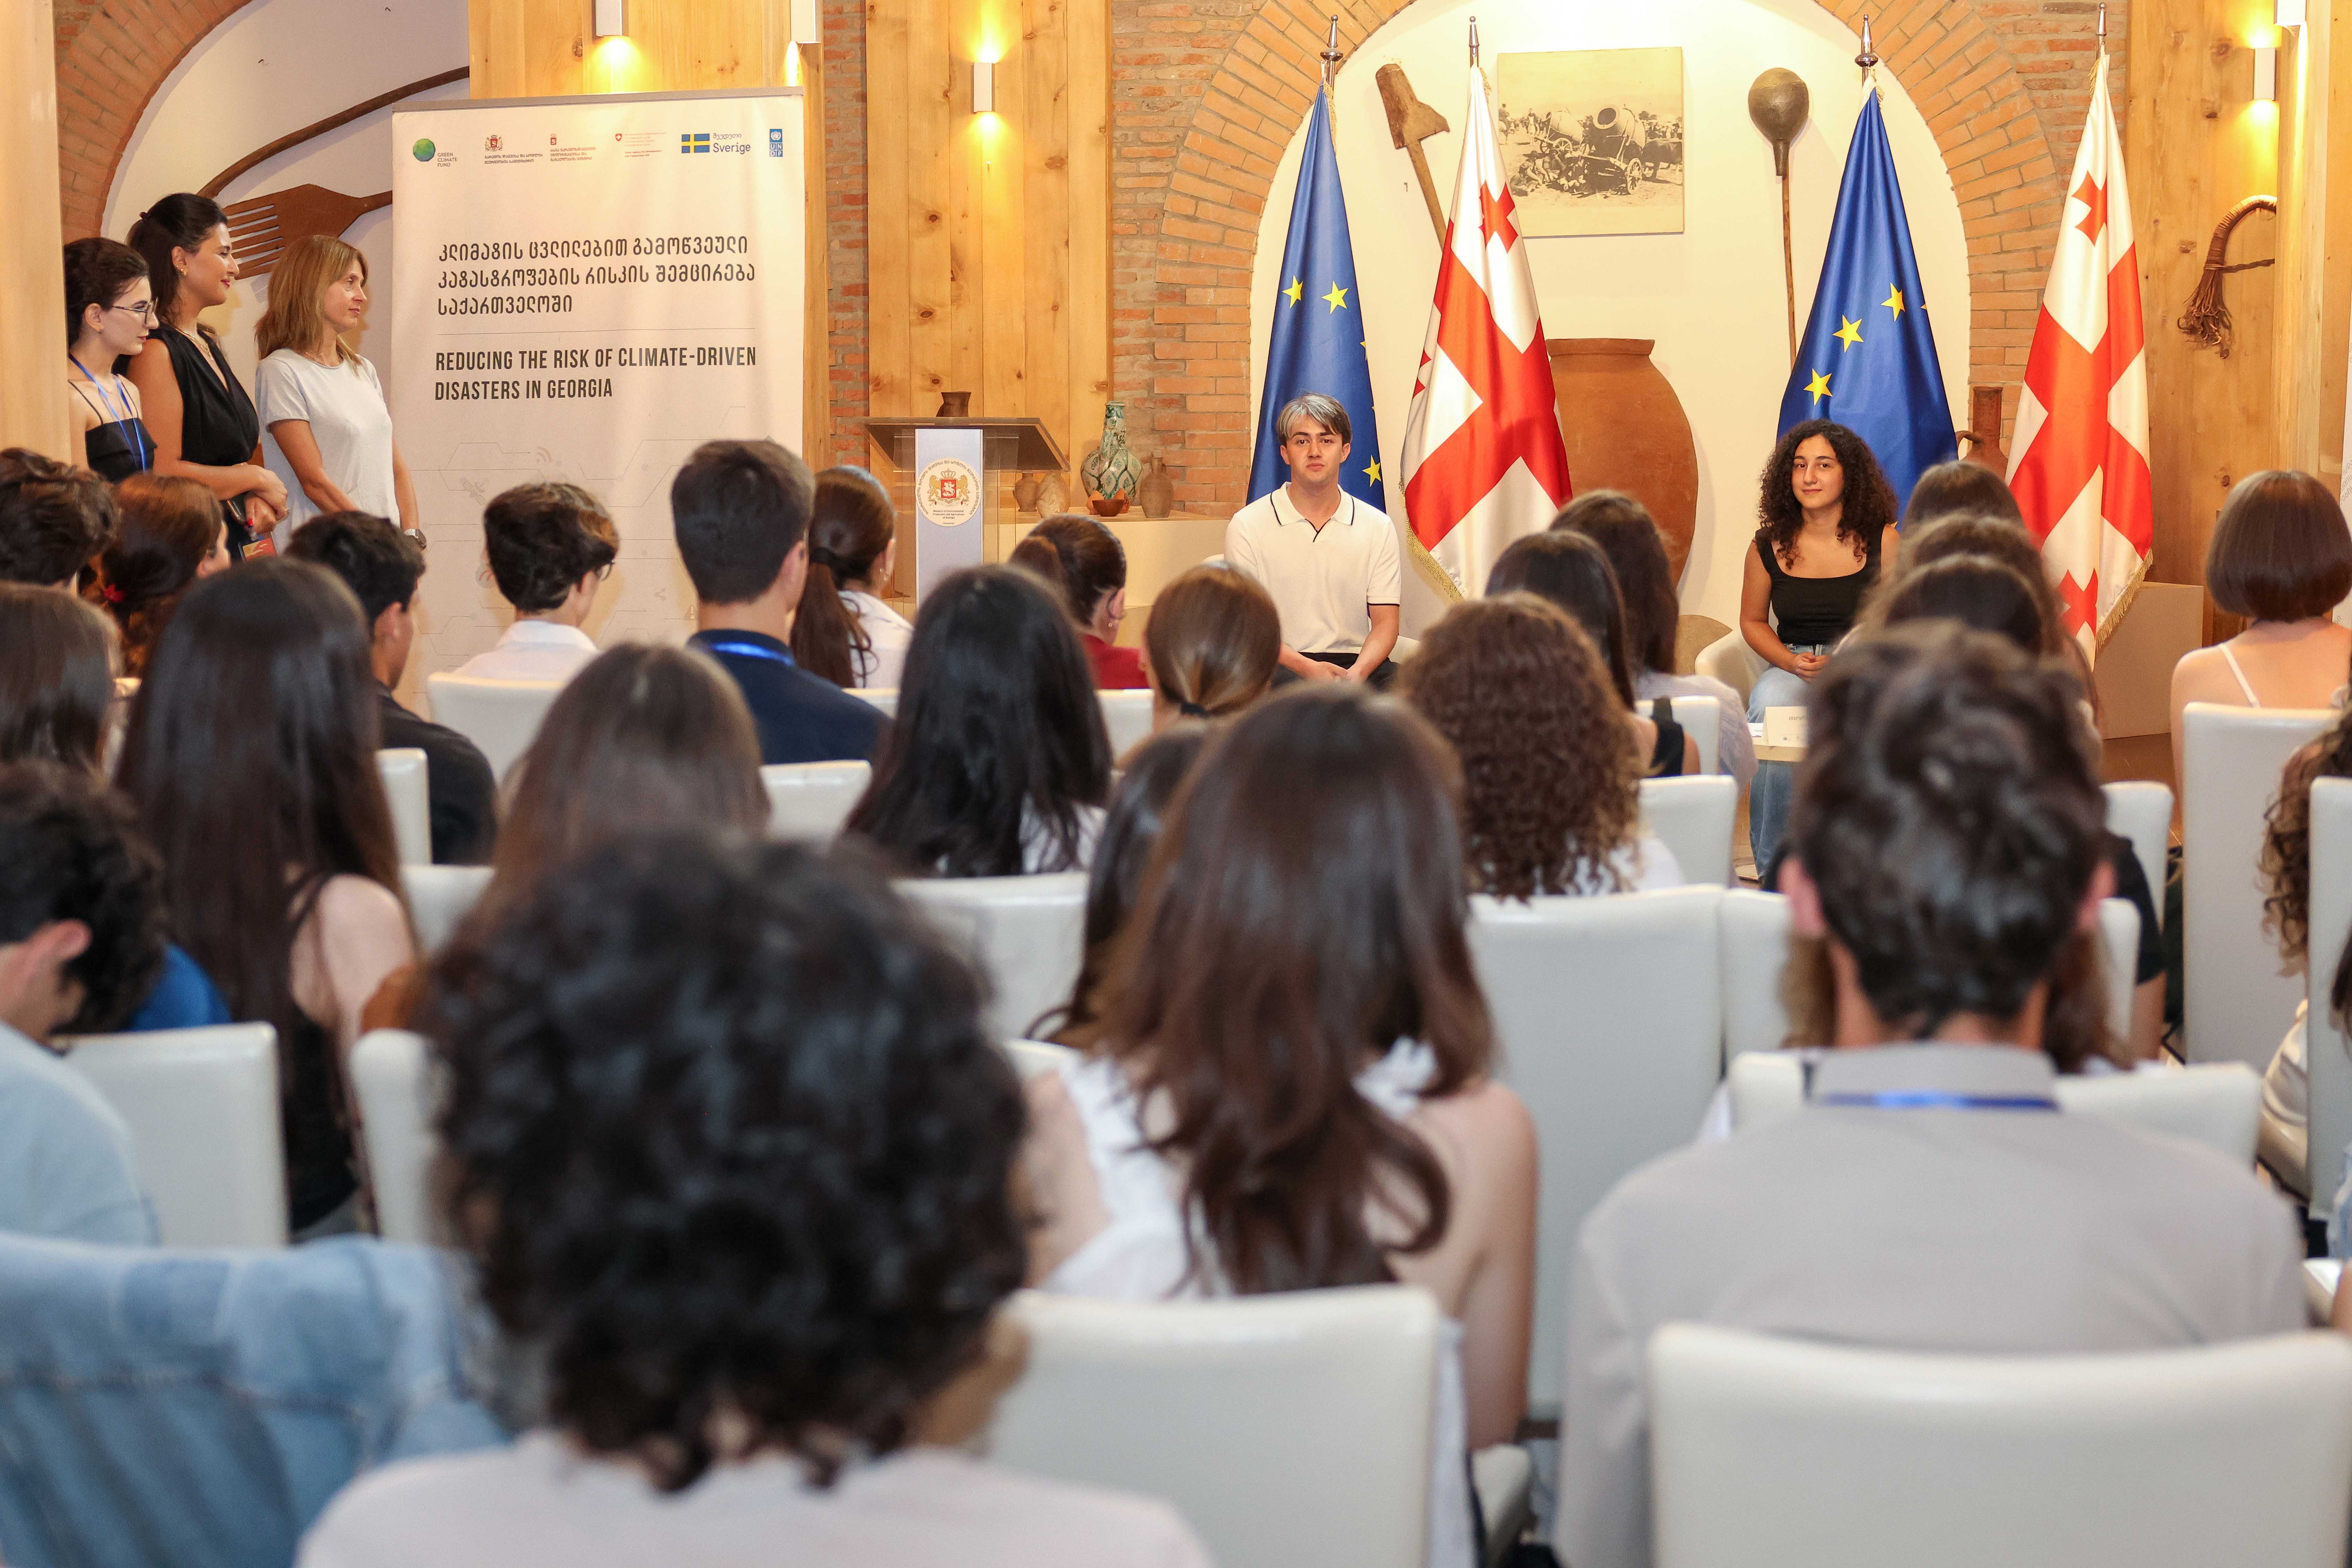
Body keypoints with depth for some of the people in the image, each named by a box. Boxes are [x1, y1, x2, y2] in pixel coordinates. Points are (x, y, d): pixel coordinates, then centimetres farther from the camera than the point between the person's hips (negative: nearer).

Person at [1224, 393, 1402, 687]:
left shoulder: (1377, 527, 11)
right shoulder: (1247, 527, 3)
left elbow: (1385, 621, 6)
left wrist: (1357, 673, -17)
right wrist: (1307, 668, -19)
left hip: (1356, 662, 4)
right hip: (1282, 665, -4)